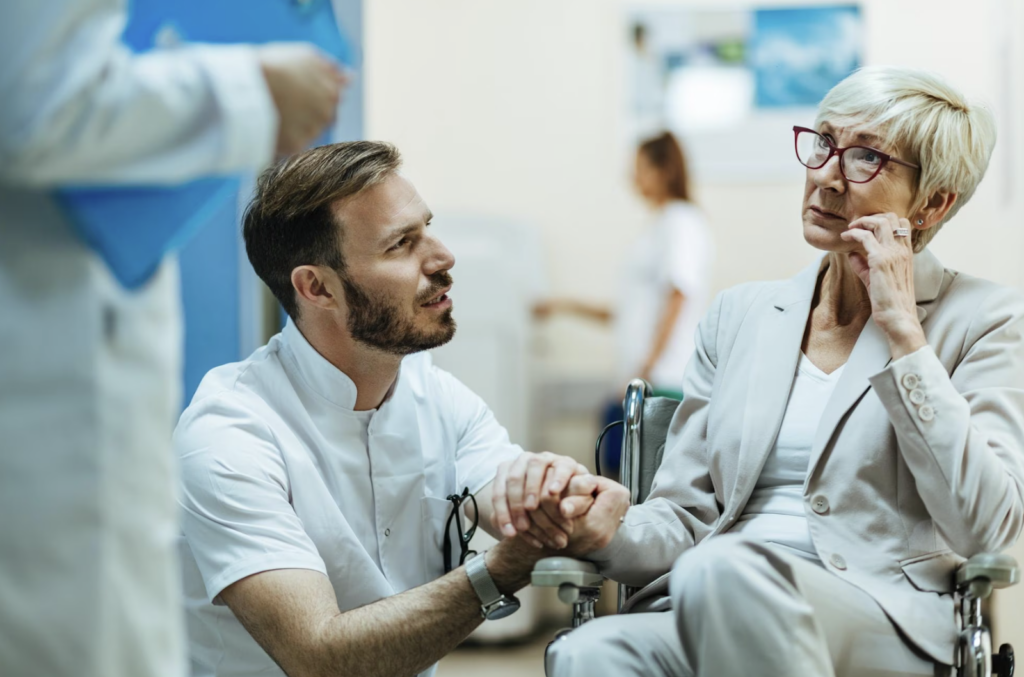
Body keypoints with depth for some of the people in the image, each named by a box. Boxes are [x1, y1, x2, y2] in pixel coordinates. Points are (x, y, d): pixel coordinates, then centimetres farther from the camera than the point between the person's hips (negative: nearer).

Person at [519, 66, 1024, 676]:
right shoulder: (740, 316, 20)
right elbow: (681, 517, 16)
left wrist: (901, 328, -8)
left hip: (884, 621, -2)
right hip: (705, 608, 3)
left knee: (720, 570, -37)